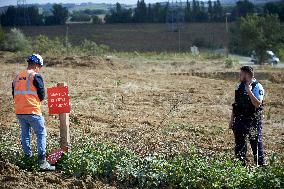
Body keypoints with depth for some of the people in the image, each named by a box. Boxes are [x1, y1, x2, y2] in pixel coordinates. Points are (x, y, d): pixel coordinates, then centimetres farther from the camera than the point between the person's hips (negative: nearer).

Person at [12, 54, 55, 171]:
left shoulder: (17, 77, 12)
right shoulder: (36, 76, -8)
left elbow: (14, 94, 17)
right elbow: (42, 95, -7)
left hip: (19, 112, 6)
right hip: (32, 111, -6)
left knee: (25, 134, 18)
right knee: (41, 134, -2)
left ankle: (27, 156, 25)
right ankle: (42, 161, -10)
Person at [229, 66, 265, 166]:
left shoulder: (257, 87, -10)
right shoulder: (240, 86, 9)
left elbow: (257, 104, -23)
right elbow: (235, 104, 14)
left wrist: (249, 92, -29)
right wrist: (232, 120, 13)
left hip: (253, 121, -6)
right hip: (240, 121, 6)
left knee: (256, 145, 1)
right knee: (239, 145, 11)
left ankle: (260, 165, 10)